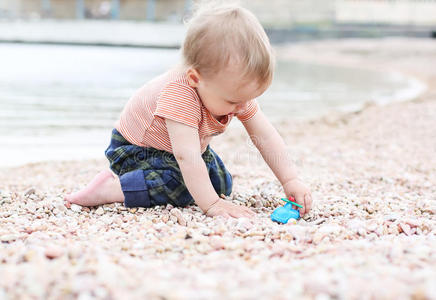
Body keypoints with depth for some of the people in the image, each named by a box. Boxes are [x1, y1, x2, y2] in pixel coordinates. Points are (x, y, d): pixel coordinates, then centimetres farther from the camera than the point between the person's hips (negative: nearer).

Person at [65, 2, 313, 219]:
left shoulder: (236, 89, -18)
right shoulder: (179, 93, -42)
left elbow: (266, 137, -15)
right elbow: (187, 156, -48)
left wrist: (291, 181, -22)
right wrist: (211, 205, -51)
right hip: (136, 147, -8)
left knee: (222, 184, 9)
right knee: (179, 188, -31)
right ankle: (109, 189, -20)